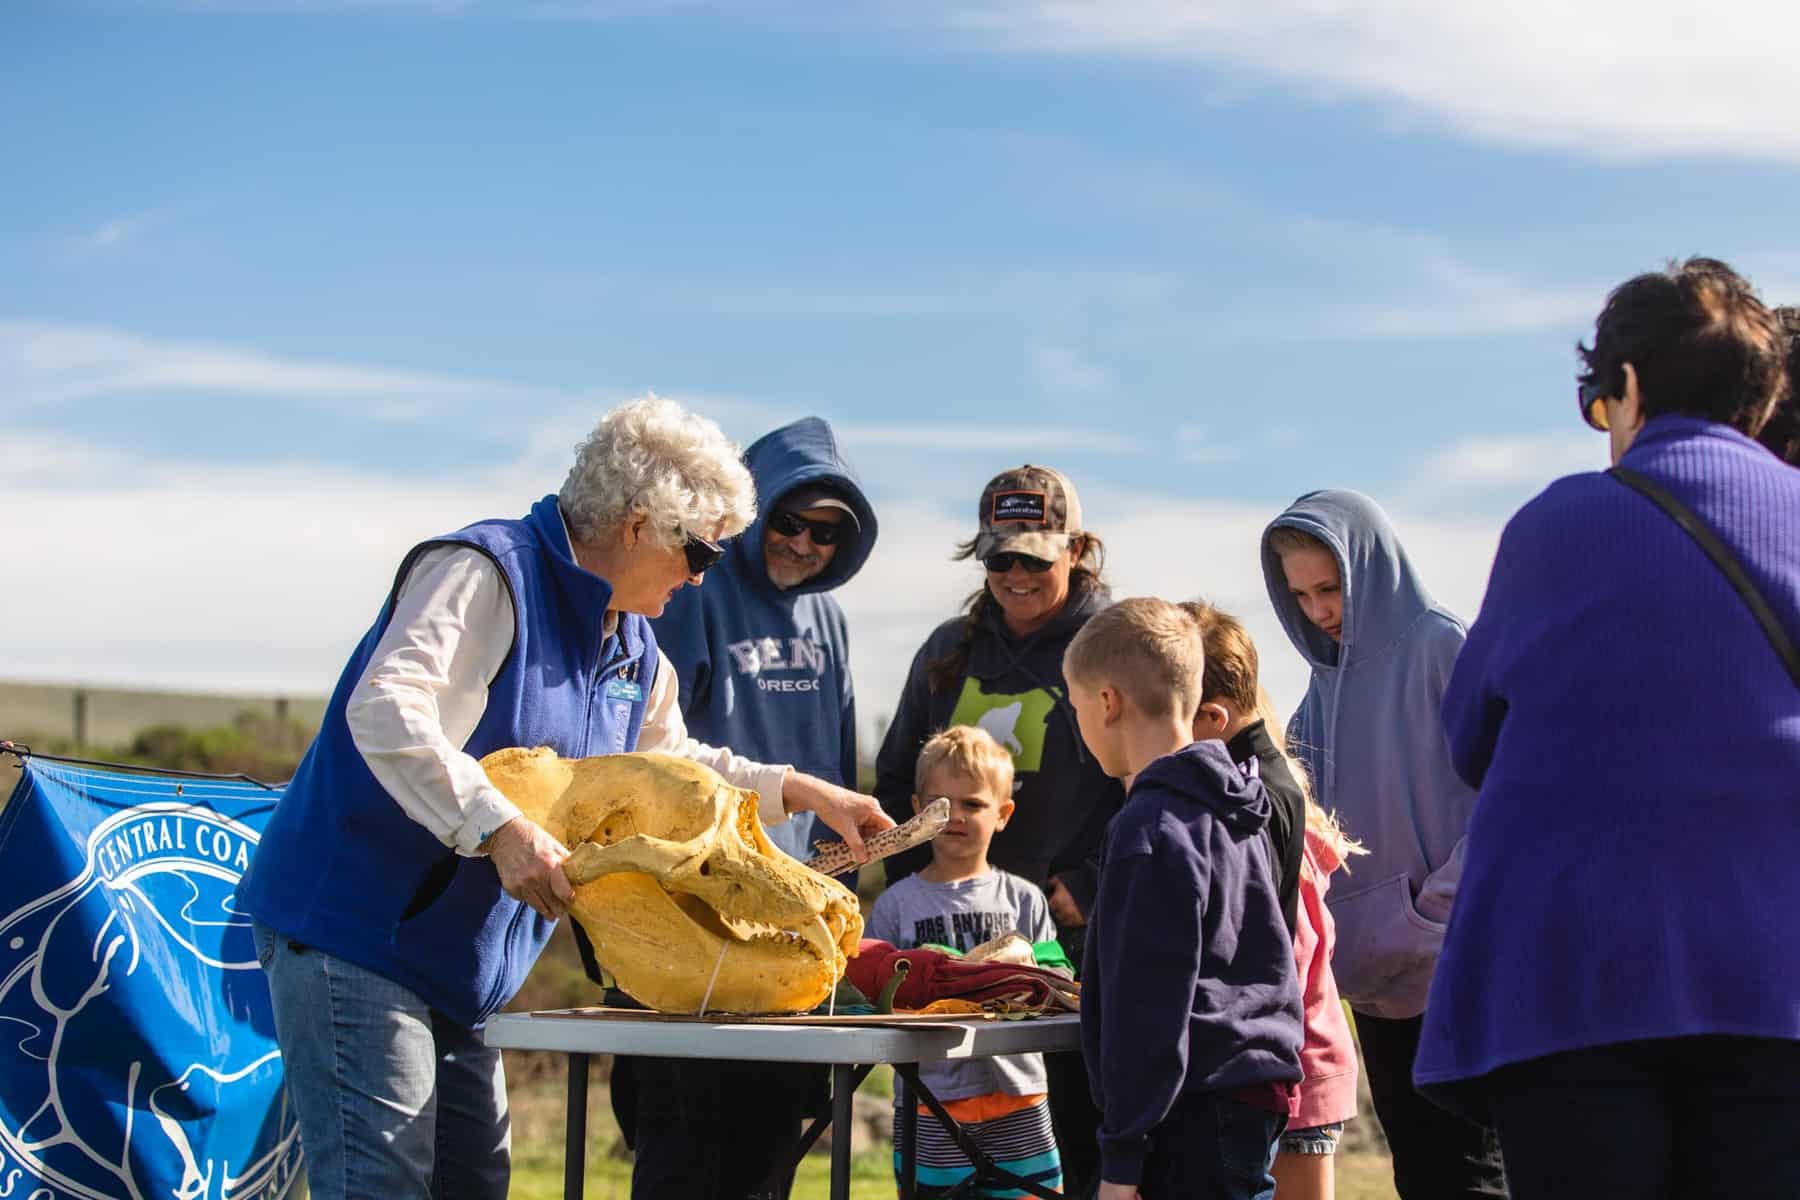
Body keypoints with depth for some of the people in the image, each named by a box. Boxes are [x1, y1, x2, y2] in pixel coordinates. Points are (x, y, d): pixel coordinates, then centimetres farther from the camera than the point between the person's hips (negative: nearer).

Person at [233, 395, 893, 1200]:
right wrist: (499, 828, -39)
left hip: (455, 967, 10)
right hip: (351, 926, -10)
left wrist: (800, 792, 24)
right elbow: (385, 711, -31)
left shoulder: (633, 649, 15)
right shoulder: (488, 574, -16)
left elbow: (671, 763, 33)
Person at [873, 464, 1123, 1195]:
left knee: (1080, 1138, -4)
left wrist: (1084, 891, -11)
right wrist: (918, 883, 8)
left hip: (1078, 941, -5)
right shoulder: (949, 653, 16)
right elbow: (894, 779, 22)